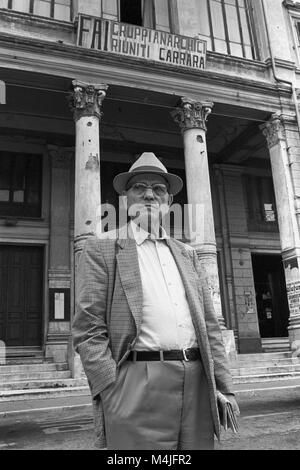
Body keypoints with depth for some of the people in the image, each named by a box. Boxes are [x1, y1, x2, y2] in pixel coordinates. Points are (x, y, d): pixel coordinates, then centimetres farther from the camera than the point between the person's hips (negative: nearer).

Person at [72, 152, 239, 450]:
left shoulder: (186, 254, 16)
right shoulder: (101, 249, 1)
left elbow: (208, 324, 15)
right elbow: (88, 329, -5)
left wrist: (224, 387, 7)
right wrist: (112, 395, -14)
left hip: (198, 383, 5)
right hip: (137, 386, -4)